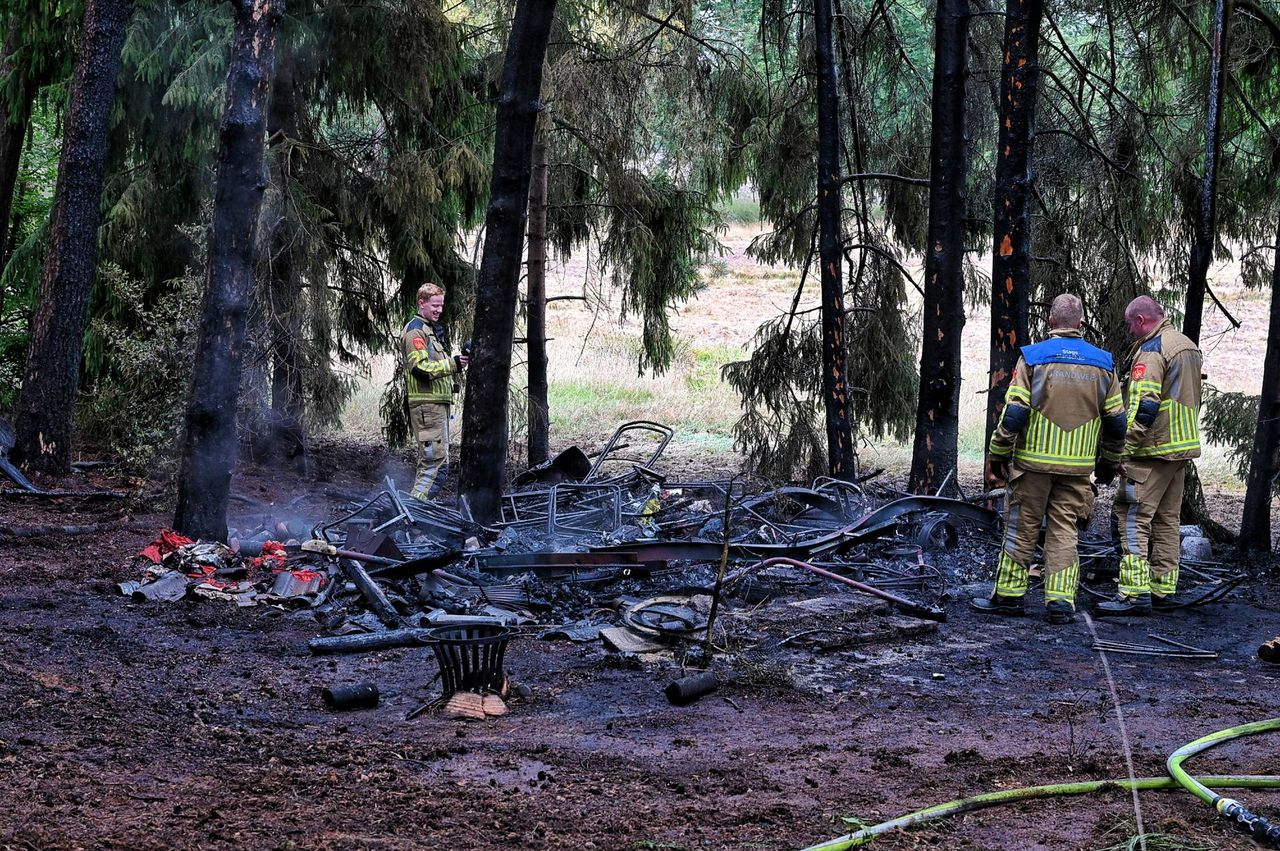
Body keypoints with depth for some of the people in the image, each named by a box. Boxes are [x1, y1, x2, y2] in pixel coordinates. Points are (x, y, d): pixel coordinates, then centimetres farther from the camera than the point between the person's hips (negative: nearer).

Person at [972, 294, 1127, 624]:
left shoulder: (1033, 358, -7)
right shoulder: (1101, 364, 4)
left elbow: (1014, 413, -11)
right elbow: (1117, 420, 7)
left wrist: (998, 454, 0)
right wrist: (1109, 461, 20)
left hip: (1033, 461, -3)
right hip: (1078, 465, 3)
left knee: (1022, 527, 7)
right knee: (1064, 531, 7)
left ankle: (1009, 594, 13)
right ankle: (1061, 601, 2)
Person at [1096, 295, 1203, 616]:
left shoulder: (1150, 351, -14)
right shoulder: (1189, 347, 16)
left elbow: (1143, 407, -20)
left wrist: (1126, 451, -18)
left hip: (1153, 449, -9)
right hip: (1183, 446, 9)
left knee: (1133, 517, -8)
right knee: (1166, 520, 15)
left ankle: (1135, 593, -13)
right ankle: (1163, 589, 17)